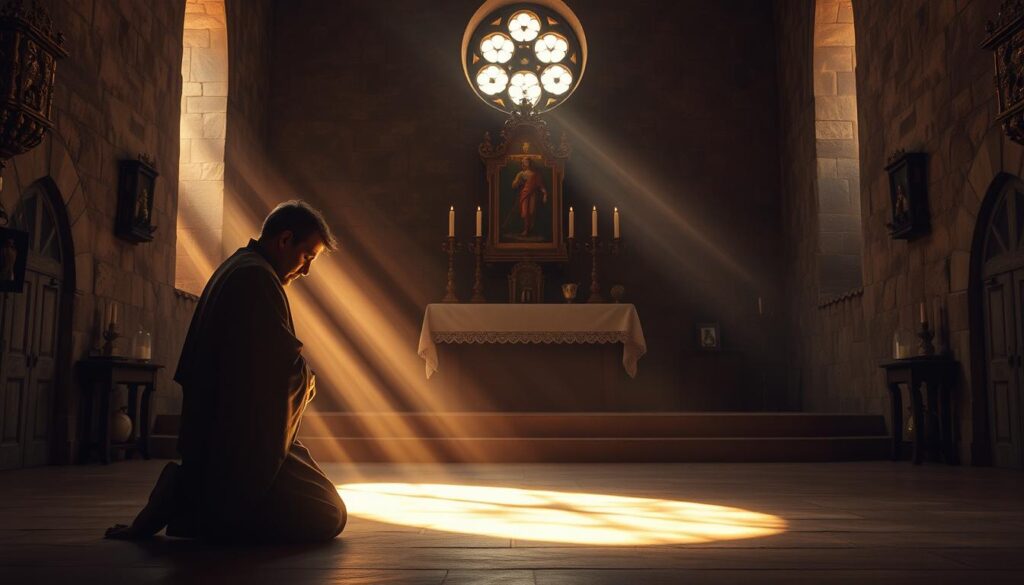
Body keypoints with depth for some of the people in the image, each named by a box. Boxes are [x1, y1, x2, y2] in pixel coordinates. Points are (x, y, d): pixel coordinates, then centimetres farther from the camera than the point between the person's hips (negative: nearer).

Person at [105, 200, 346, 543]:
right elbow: (287, 366, -20)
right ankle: (198, 511, -5)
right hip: (245, 447, -11)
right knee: (328, 517, -7)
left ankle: (187, 493, 11)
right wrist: (308, 384, 1)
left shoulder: (233, 269, 17)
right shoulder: (257, 277, -17)